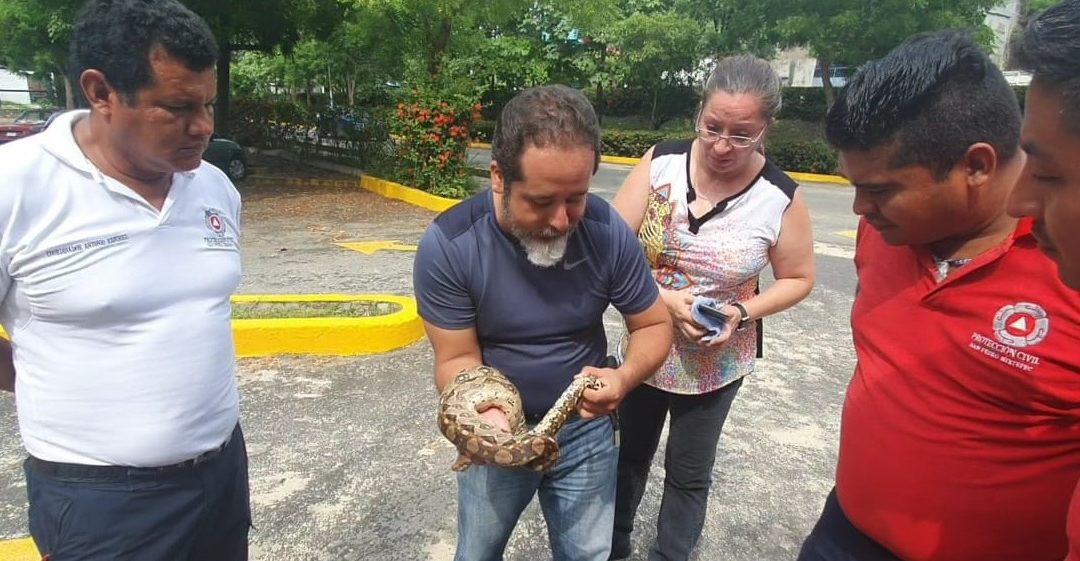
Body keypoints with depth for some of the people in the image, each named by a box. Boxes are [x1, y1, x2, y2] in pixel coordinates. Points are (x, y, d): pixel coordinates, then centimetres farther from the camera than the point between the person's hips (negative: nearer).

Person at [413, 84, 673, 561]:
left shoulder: (608, 232, -20)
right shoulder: (447, 245, -25)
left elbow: (654, 325, -8)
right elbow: (457, 359, -18)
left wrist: (624, 377, -30)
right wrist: (483, 411, -39)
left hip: (585, 430, 1)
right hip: (500, 431, -1)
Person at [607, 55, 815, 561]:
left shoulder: (780, 198, -16)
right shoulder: (660, 162, -14)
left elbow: (798, 279, -3)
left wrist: (745, 312, -20)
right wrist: (663, 298, -25)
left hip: (715, 364, -2)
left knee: (688, 474, 17)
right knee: (629, 453, 23)